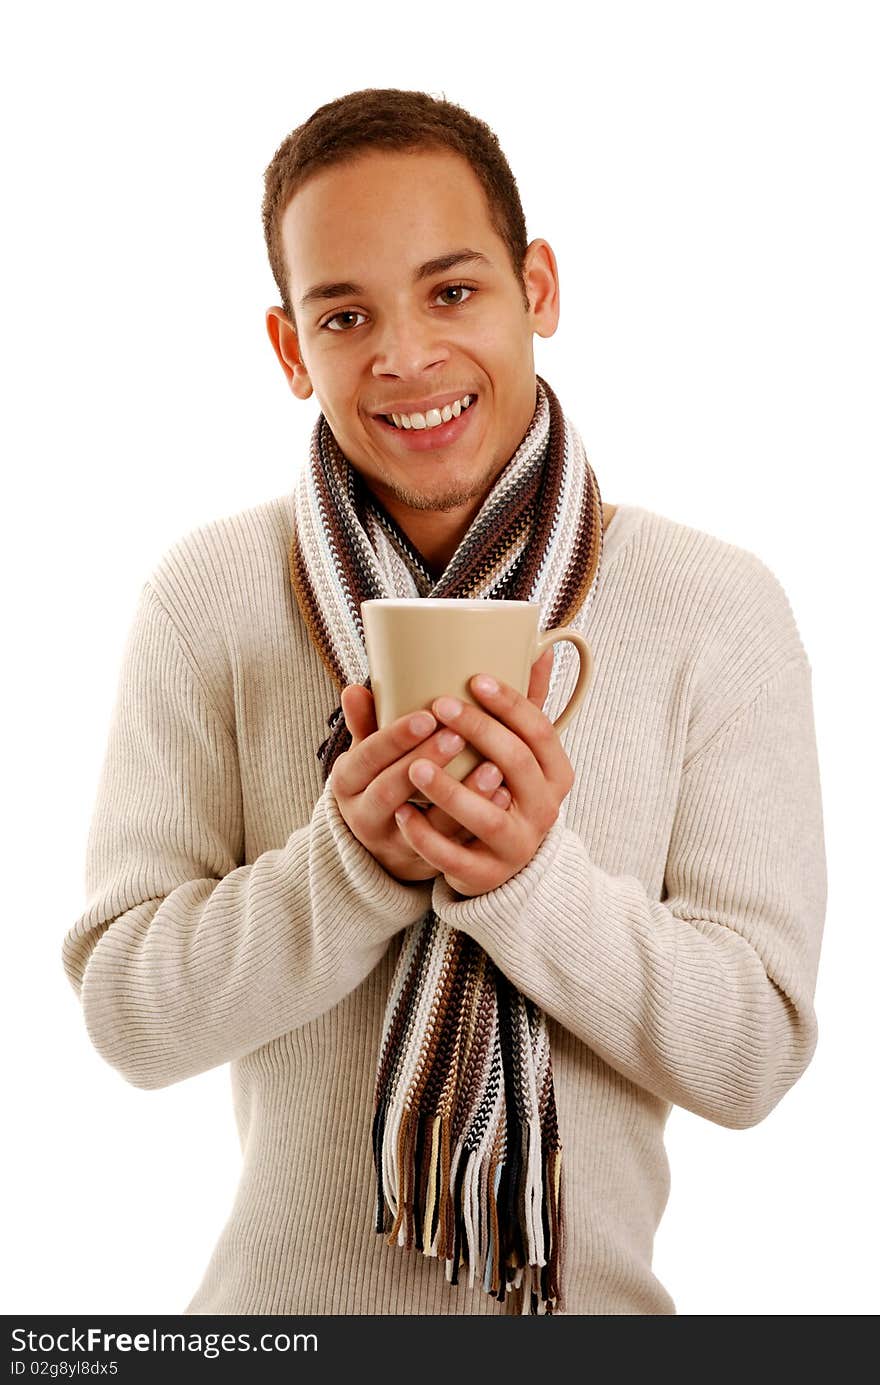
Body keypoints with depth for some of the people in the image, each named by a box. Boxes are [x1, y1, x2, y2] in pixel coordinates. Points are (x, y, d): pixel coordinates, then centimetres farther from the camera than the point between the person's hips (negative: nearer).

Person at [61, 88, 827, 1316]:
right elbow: (127, 1012, -11)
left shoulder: (721, 610, -12)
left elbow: (754, 1062, -12)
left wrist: (542, 878, -27)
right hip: (290, 1286, 0)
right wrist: (349, 861, -26)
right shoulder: (207, 599, -10)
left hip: (595, 1287, 0)